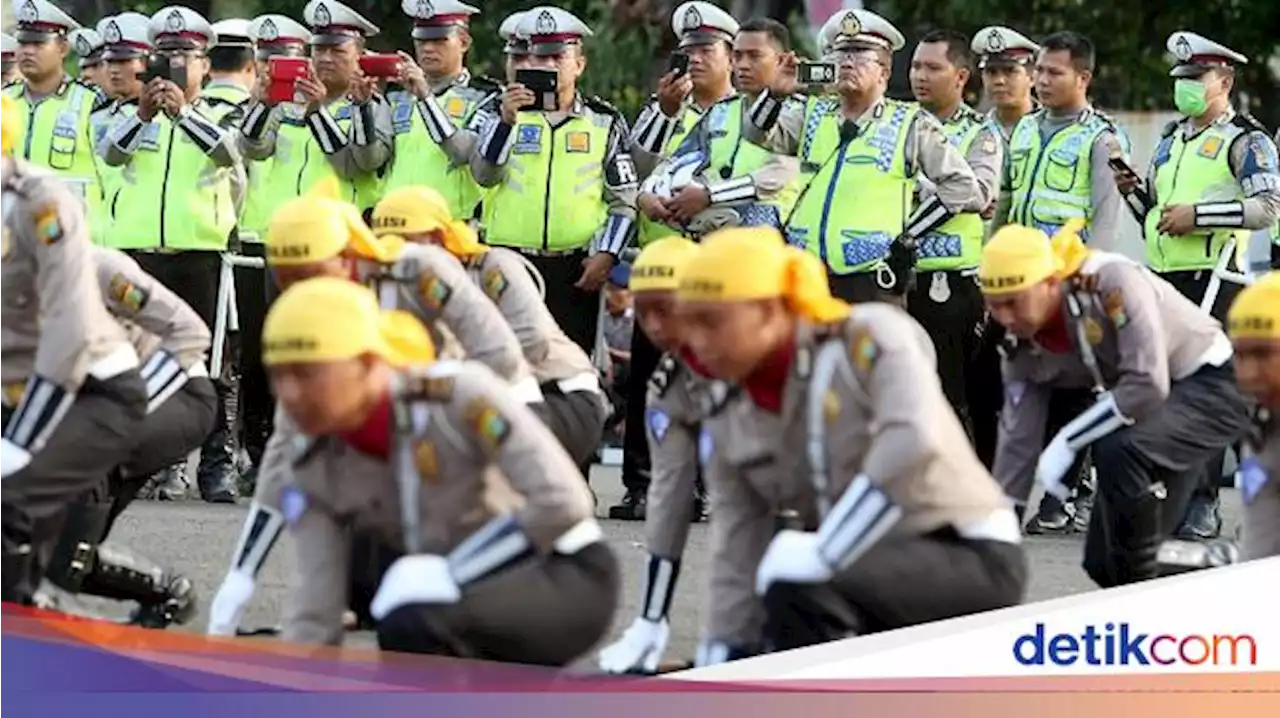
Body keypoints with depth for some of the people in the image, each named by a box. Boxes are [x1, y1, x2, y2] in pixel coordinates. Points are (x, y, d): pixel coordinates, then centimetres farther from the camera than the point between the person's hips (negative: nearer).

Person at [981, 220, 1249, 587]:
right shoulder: (1023, 346, -8)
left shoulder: (1114, 282, -30)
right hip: (1152, 406, 8)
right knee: (1103, 563, 1)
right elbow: (1017, 442, -3)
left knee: (1117, 451, -36)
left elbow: (1147, 385, -35)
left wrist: (1067, 442, -29)